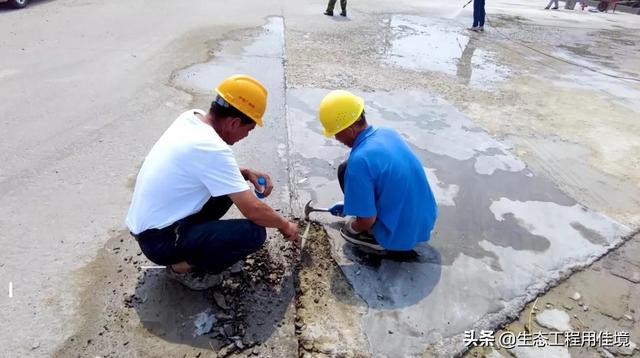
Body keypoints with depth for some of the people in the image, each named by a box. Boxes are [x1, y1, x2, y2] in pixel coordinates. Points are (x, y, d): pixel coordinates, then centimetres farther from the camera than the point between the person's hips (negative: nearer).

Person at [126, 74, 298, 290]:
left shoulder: (191, 117, -3)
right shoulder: (211, 148, -29)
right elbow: (253, 210, -24)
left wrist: (247, 173, -1)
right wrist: (285, 226, -5)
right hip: (158, 240, -9)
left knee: (231, 186, 12)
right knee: (254, 233, -18)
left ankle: (190, 237, 15)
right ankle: (183, 266, 1)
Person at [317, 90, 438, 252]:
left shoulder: (359, 160, -26)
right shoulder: (388, 132, -1)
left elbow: (367, 220, -21)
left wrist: (355, 228, 4)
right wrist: (349, 202, 26)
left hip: (401, 235, -7)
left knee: (345, 171, -3)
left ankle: (374, 236, 6)